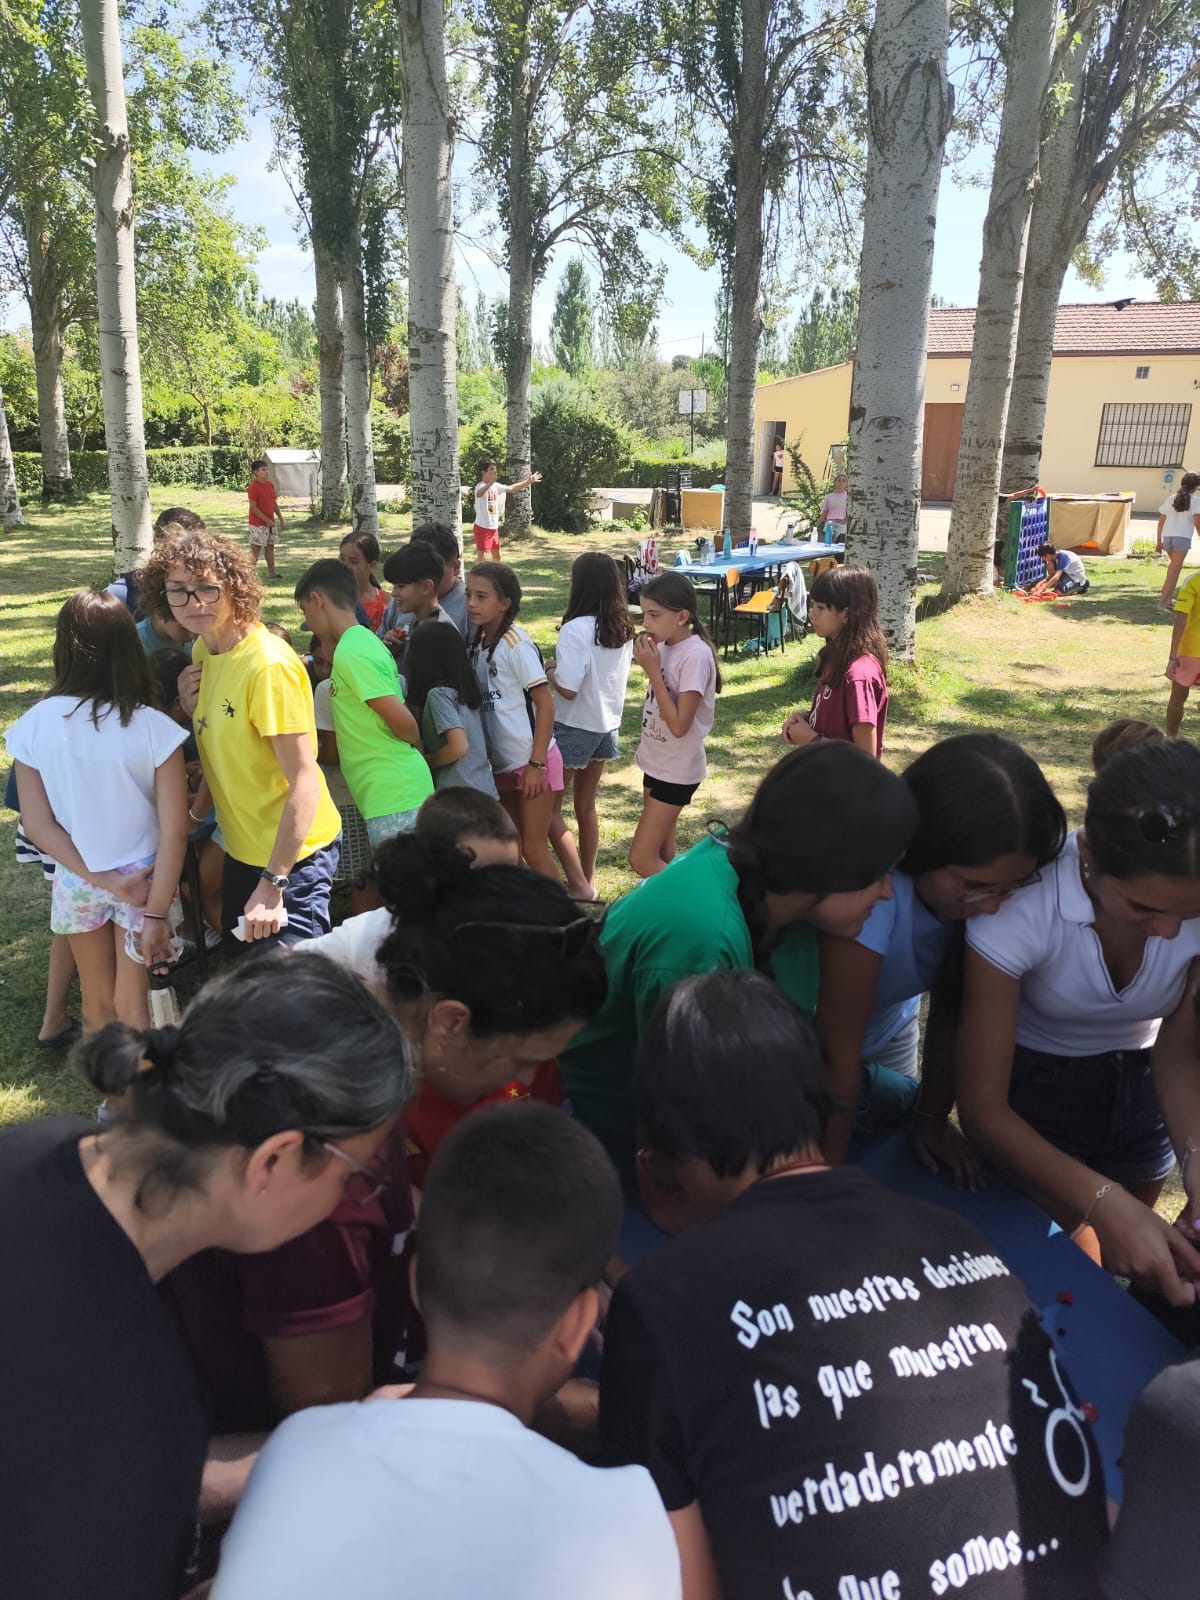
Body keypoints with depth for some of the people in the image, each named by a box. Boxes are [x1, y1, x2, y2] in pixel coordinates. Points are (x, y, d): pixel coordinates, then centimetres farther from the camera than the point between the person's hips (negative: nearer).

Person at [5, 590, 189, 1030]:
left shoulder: (33, 726, -13)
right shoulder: (153, 728, -19)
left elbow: (37, 825, -10)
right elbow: (174, 831, -19)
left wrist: (102, 878, -8)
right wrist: (157, 913, -13)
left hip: (76, 880, 2)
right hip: (145, 879, -2)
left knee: (97, 1004, 21)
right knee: (132, 1008, 13)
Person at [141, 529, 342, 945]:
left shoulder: (269, 664, -24)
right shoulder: (203, 651, 3)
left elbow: (304, 781, -25)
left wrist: (272, 883, -26)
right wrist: (193, 708, -2)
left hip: (290, 854, -9)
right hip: (243, 847, 9)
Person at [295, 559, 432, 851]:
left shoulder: (350, 653, -16)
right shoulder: (363, 640, 13)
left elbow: (402, 721, -18)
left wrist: (417, 750, 0)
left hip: (393, 796, -9)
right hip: (394, 792, 9)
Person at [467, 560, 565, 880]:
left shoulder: (516, 643, -15)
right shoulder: (478, 642, 4)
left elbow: (545, 703, -16)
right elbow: (483, 702, 10)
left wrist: (537, 763, -17)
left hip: (530, 761, -7)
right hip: (500, 763, 7)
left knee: (534, 850, 0)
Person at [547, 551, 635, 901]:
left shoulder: (576, 629, -22)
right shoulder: (623, 627, 1)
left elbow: (568, 688, -25)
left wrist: (550, 670, -6)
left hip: (574, 728, -7)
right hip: (607, 725, 8)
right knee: (586, 805, 20)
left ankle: (579, 885, 2)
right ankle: (588, 879, 29)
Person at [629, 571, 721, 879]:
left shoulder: (696, 655, -22)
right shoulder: (664, 646, 2)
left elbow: (679, 725, -26)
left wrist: (652, 671, -24)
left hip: (676, 770, -8)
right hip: (657, 763, 8)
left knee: (642, 859, -6)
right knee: (661, 857, 15)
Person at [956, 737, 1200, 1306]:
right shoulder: (1021, 906, -35)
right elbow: (983, 1106, -27)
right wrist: (1105, 1201, -40)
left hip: (1137, 1085, 3)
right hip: (1031, 1091, -3)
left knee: (1121, 1263, 18)